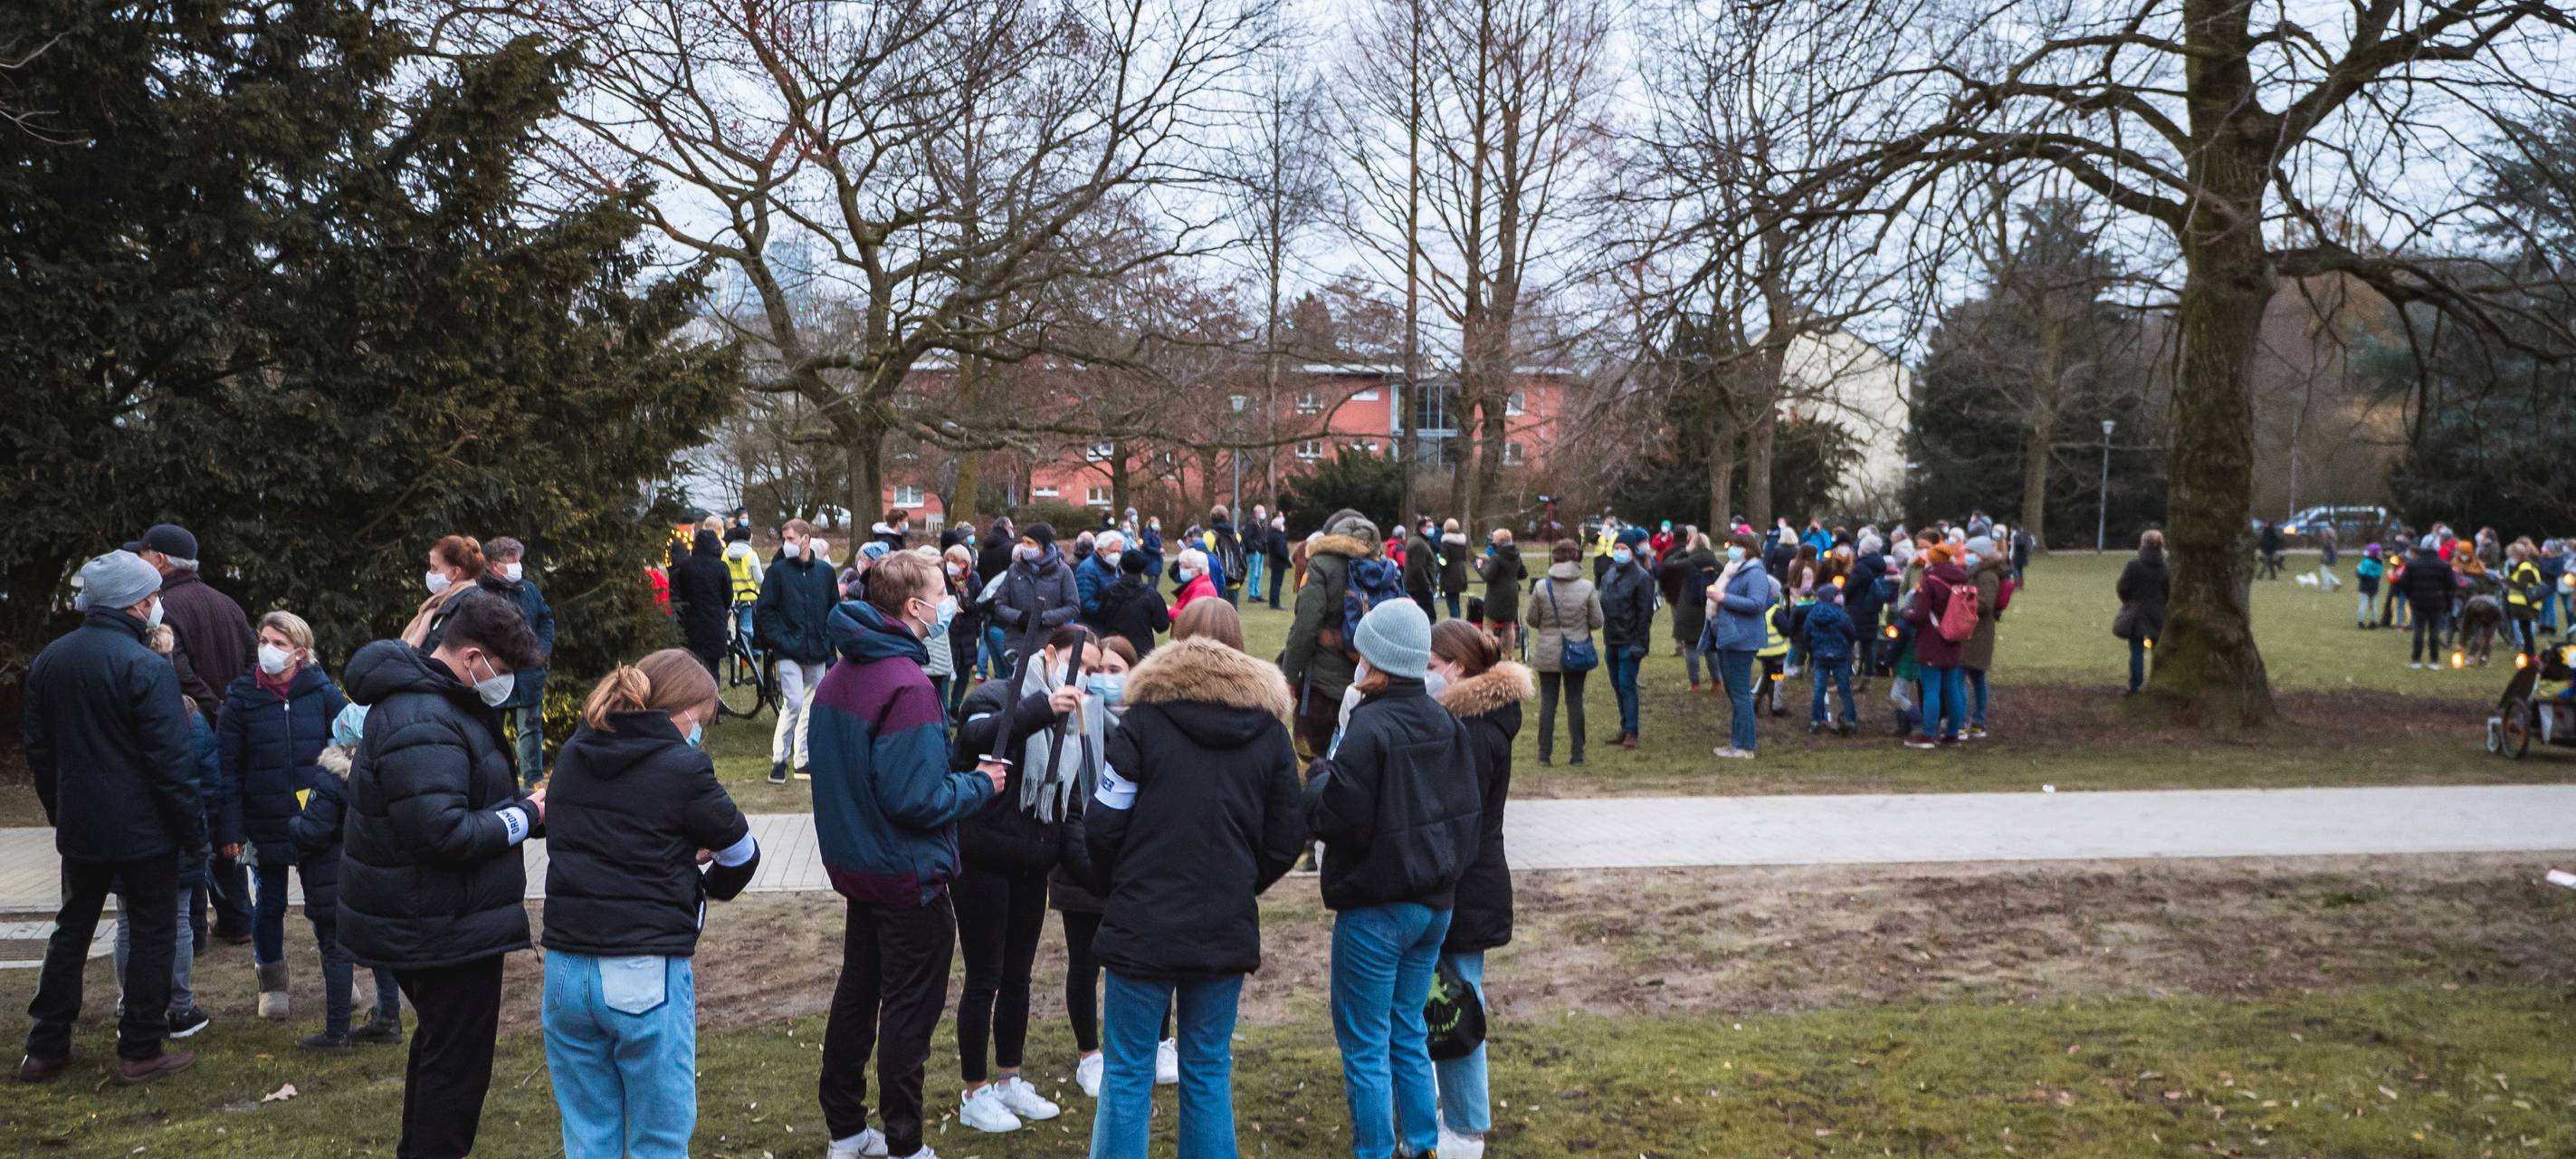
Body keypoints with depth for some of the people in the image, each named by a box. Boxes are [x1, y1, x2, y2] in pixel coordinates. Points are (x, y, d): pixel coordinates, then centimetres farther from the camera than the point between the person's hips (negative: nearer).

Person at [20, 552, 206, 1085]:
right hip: (144, 830, -7)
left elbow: (39, 751, 13)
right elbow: (171, 760, -18)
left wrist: (58, 812, 23)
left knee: (72, 928, 17)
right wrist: (193, 827, -10)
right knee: (153, 931, 4)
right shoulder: (146, 667, -18)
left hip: (79, 826, 7)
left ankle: (46, 1049, 22)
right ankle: (140, 1051, 7)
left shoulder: (49, 661, 5)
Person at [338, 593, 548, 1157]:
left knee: (440, 1044, 25)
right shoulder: (423, 726, -26)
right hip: (445, 929, -11)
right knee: (458, 1062, 1)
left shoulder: (434, 701, 10)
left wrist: (519, 805, 3)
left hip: (424, 922, 11)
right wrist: (524, 816, -19)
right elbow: (442, 833, -31)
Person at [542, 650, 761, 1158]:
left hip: (566, 970, 5)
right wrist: (708, 887, 24)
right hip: (646, 978, -5)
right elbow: (742, 853, 3)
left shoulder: (572, 755, 6)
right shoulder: (682, 768, -11)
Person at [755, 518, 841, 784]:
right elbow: (764, 610, -3)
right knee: (793, 703, -14)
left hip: (817, 652, 4)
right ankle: (779, 759, -2)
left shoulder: (824, 570, 6)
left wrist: (828, 640, 4)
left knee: (812, 706, 10)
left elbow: (835, 608, 12)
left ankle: (804, 758, 21)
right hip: (789, 651, -4)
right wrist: (779, 640, -11)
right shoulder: (778, 570, -2)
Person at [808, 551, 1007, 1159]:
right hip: (909, 877, -9)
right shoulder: (906, 685, -24)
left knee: (857, 992, 19)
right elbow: (915, 798, -26)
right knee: (909, 1012, 3)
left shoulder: (839, 675, 4)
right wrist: (979, 784, -11)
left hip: (854, 867, 9)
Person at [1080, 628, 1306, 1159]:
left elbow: (1104, 825, -7)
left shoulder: (1143, 720, -7)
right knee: (1209, 1071, 14)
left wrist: (1110, 889, 11)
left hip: (1142, 928, -3)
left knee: (1127, 1072, 7)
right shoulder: (1270, 731, 3)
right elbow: (1286, 840, 6)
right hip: (1227, 931, 3)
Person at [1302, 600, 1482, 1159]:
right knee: (1409, 1036, 20)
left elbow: (1336, 816, -21)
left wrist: (1320, 773, -3)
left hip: (1375, 912, -7)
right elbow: (1470, 812, 8)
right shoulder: (1445, 724, 2)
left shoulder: (1370, 727, -22)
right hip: (1435, 904, 8)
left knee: (1366, 1048, 4)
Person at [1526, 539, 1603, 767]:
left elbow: (1532, 620, -3)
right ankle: (1577, 754, 15)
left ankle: (1544, 754, 8)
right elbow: (1597, 622, -5)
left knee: (1547, 701, 7)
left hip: (1547, 653, 0)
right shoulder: (1587, 588, -10)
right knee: (1575, 701, 9)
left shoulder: (1541, 587, -10)